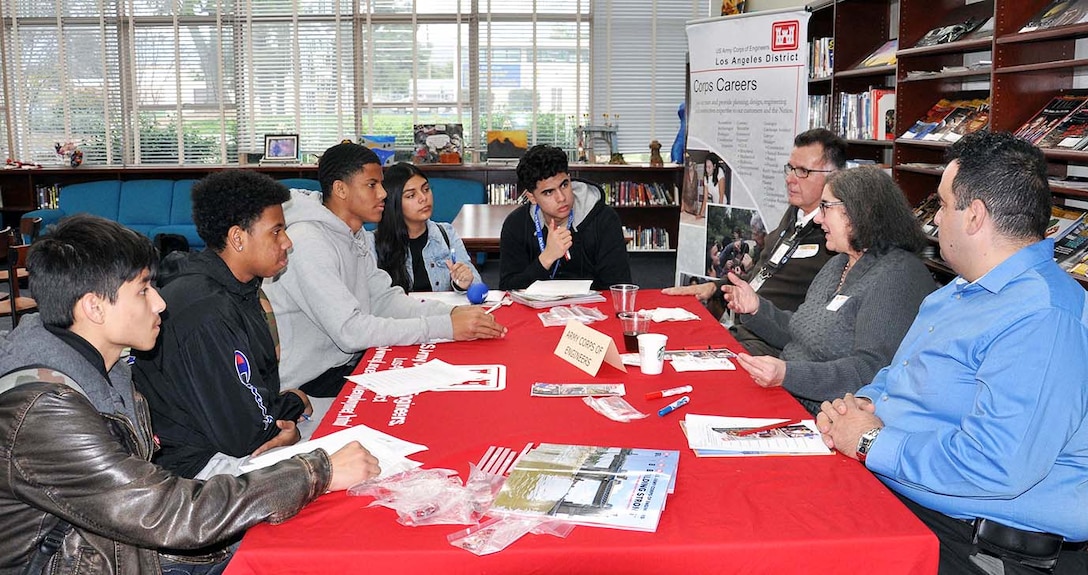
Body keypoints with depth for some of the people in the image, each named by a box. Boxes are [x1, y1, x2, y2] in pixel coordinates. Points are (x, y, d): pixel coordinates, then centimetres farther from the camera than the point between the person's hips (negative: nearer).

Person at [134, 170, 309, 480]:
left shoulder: (239, 291, 6)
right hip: (196, 463, -9)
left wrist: (278, 423, -5)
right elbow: (240, 435, -23)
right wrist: (292, 403, -5)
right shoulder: (205, 313, -26)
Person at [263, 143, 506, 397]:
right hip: (311, 381, -9)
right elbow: (349, 331, -29)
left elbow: (384, 298, 5)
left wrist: (452, 313, -12)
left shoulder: (355, 234, 8)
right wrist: (446, 327, -30)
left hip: (347, 360, 9)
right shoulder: (309, 243, -23)